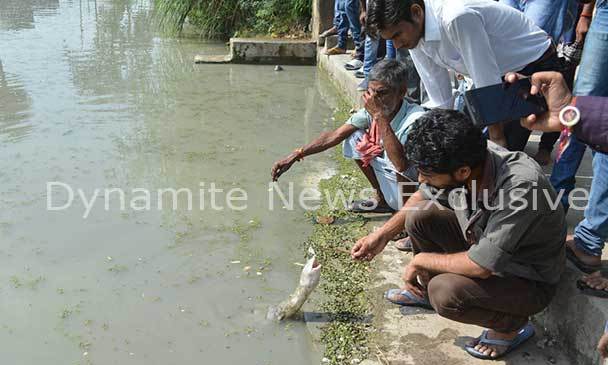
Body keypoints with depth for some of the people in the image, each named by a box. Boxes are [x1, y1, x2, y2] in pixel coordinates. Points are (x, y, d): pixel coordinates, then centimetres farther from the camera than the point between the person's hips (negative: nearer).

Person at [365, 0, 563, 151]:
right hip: (502, 73, 8)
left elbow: (488, 84, -29)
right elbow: (440, 103, -2)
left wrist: (497, 139, -20)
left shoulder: (457, 18, -35)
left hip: (537, 68, -8)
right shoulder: (415, 35, -9)